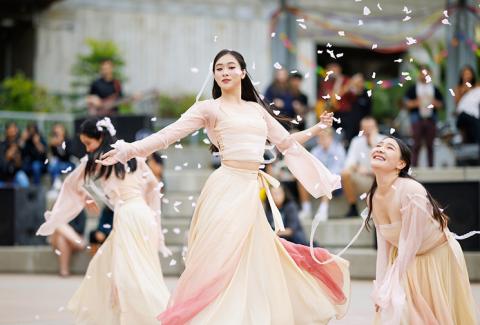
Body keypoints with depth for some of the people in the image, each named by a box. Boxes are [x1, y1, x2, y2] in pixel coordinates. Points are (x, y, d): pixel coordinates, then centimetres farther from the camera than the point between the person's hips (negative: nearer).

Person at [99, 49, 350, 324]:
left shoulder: (257, 109, 17)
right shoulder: (209, 108, 1)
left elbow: (286, 142, 27)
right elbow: (169, 134, -7)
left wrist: (316, 129, 17)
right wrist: (128, 150, -16)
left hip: (253, 191, 5)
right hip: (227, 189, -5)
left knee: (249, 264, 7)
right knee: (218, 263, -8)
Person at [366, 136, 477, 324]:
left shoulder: (411, 191, -32)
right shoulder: (373, 197, -11)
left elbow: (409, 246, -27)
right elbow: (384, 246, -2)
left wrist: (388, 291, -21)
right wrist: (380, 288, -4)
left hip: (440, 257, -5)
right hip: (407, 259, 5)